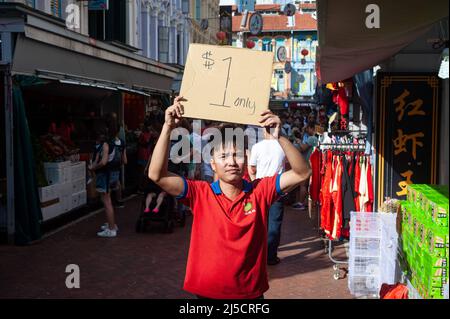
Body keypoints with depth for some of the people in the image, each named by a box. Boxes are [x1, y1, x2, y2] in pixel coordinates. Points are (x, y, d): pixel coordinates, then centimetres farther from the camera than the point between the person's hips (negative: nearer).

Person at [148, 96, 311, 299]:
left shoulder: (260, 191, -5)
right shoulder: (200, 194, -8)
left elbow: (302, 173, -13)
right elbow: (157, 175, -17)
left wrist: (279, 138, -26)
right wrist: (168, 127, -24)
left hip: (251, 293, 1)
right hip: (208, 293, 0)